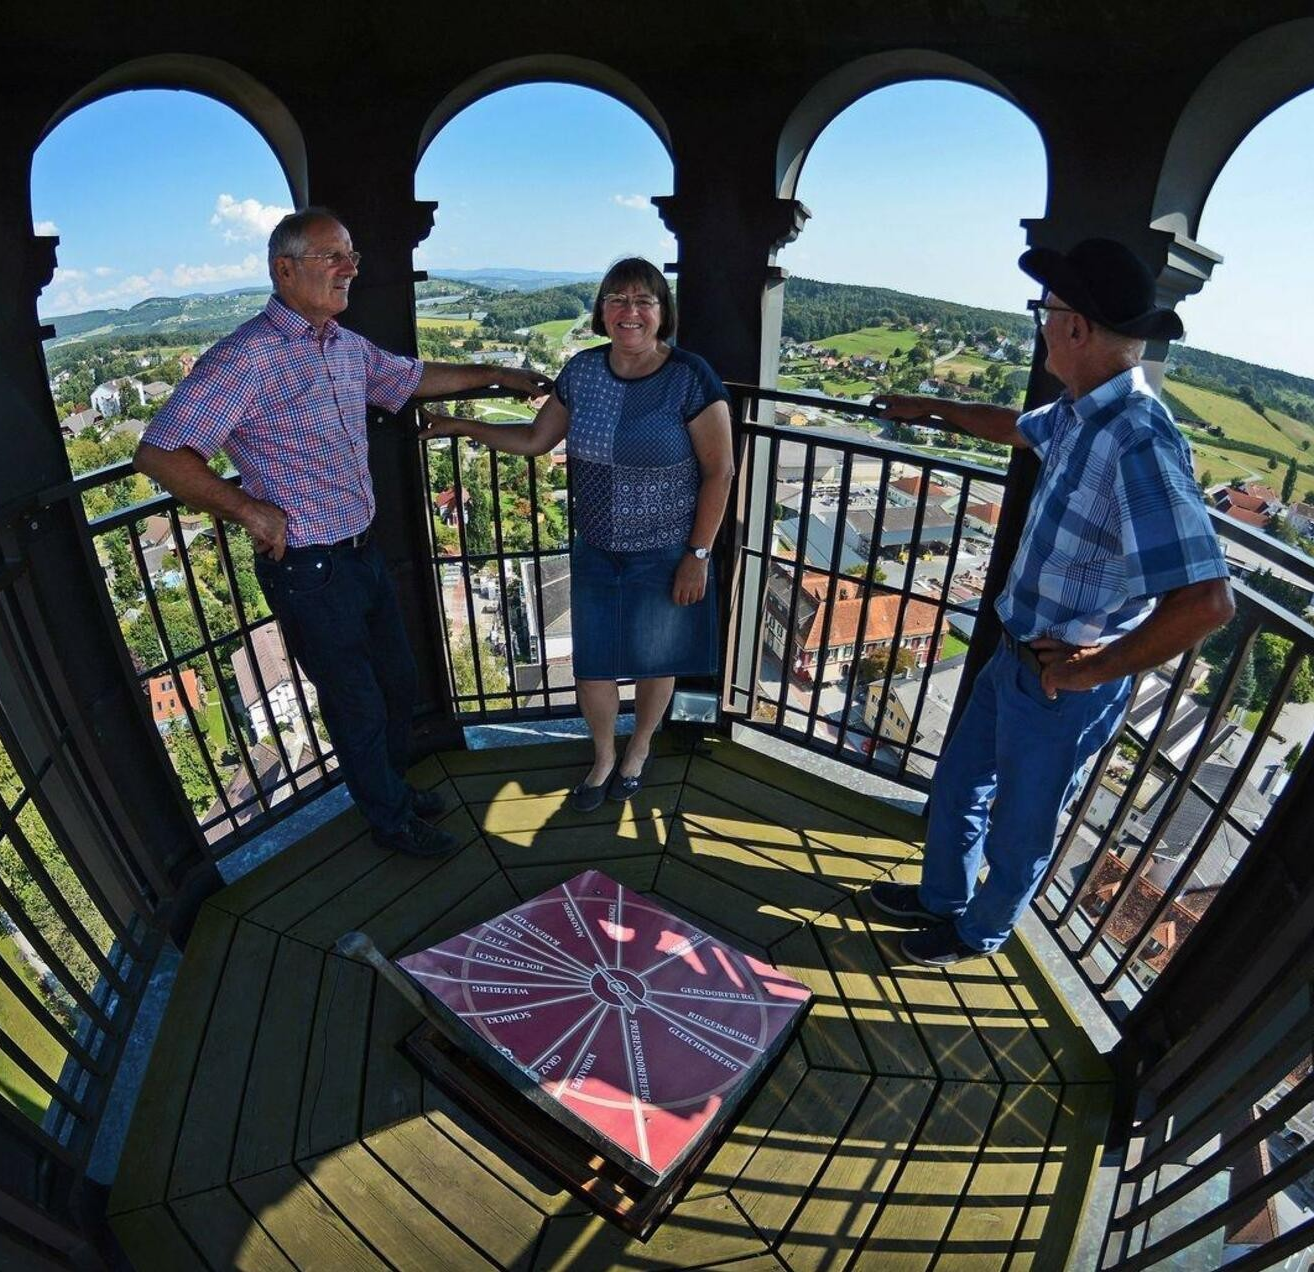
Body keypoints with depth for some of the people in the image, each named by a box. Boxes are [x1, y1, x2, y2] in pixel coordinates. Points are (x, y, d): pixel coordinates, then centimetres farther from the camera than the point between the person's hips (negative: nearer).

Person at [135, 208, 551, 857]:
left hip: (362, 552, 8)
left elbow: (412, 377, 25)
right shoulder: (246, 357, -18)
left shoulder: (347, 346, 7)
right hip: (307, 568, -8)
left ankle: (392, 785, 47)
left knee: (398, 681, 21)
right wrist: (249, 510, -20)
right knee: (357, 705, 9)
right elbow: (159, 452, -20)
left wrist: (497, 374, 26)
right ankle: (391, 821, 32)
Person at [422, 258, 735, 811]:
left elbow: (718, 472, -12)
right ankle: (603, 756, 40)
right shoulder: (581, 371, -2)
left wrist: (698, 555, -13)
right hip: (595, 551, 4)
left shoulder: (691, 379, -16)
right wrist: (463, 426, 7)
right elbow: (535, 439, 10)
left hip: (665, 555, -4)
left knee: (653, 662, 15)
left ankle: (638, 749, 44)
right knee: (591, 665, 12)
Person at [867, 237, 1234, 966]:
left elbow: (1206, 601, -36)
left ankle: (980, 931, 45)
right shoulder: (1080, 413, -1)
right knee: (957, 783, 25)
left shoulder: (1138, 442, -30)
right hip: (1017, 656, 9)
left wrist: (1093, 670, -23)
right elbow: (1018, 427, 25)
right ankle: (942, 897, 51)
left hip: (1063, 686, -9)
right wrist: (931, 409, 37)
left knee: (1020, 825, 17)